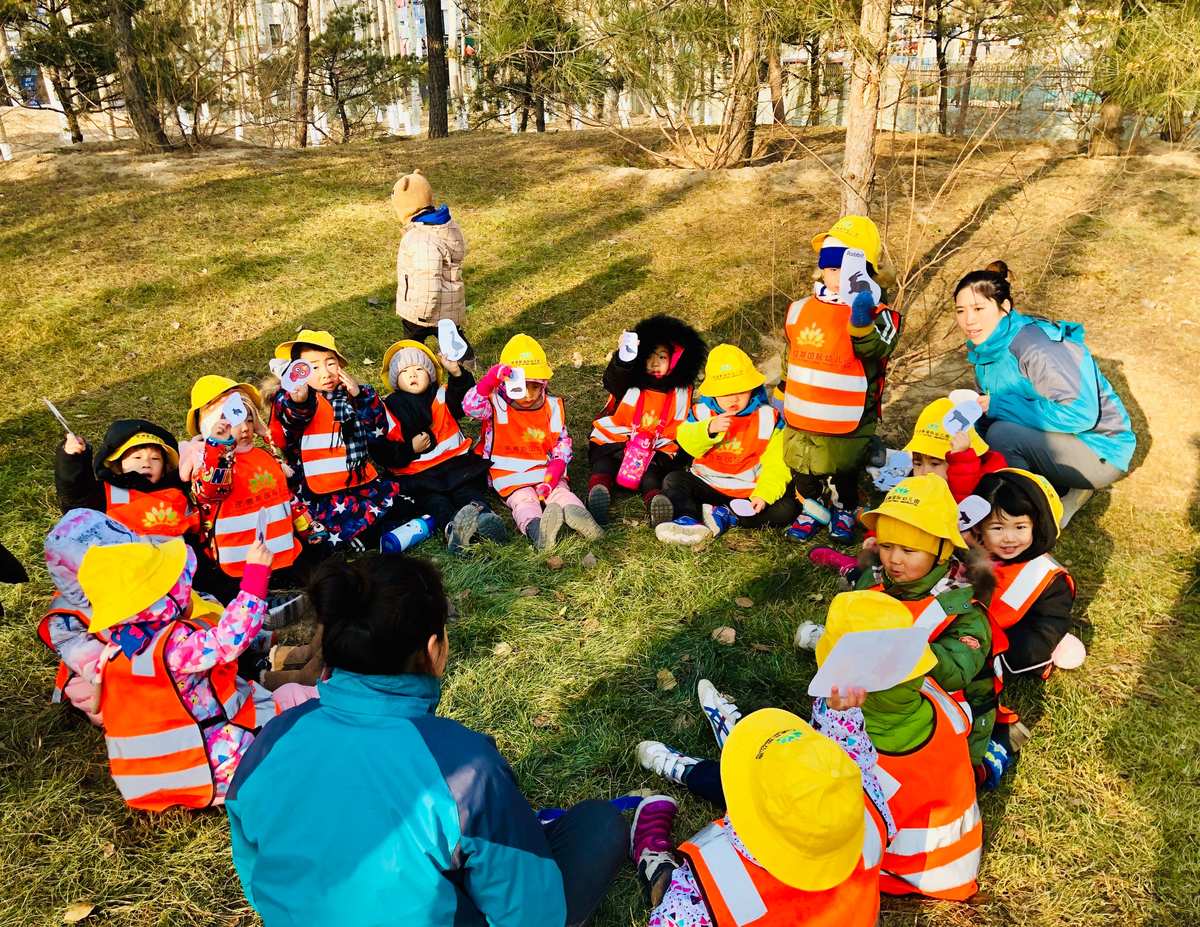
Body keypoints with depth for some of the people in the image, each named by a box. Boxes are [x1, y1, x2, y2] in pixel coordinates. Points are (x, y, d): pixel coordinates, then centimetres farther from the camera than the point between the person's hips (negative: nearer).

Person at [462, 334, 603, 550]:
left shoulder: (553, 407, 7)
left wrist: (556, 467, -13)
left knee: (561, 491, -26)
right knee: (524, 500, -29)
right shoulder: (497, 405, -1)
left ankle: (575, 512, -54)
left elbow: (562, 442, 8)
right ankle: (534, 526, -58)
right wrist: (490, 380, -37)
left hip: (545, 471, 3)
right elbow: (471, 406, -22)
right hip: (510, 475, -2)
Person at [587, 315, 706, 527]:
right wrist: (623, 357, -48)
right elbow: (612, 381, -26)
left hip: (654, 451, 0)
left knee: (651, 472, -28)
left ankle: (655, 501, -54)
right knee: (603, 464, -28)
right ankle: (598, 489, -53)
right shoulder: (630, 382, -1)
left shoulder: (680, 392, 5)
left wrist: (664, 454, -11)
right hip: (612, 441, 0)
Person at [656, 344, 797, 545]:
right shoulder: (703, 411, -2)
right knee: (673, 480, -17)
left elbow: (775, 465, -11)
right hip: (708, 485, 1)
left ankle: (724, 516, -26)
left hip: (749, 491, -1)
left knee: (785, 509, -24)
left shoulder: (767, 417, -7)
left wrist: (764, 494, -27)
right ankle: (688, 518, -38)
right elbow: (689, 445, -12)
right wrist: (709, 430, -32)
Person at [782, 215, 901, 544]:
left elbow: (875, 349, -37)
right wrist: (783, 397, 19)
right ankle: (812, 509, 44)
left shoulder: (875, 314, -17)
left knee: (845, 477, 17)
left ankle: (844, 513, 42)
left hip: (847, 428, -4)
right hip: (799, 422, 5)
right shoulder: (800, 310, 1)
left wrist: (861, 324, -55)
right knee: (804, 476, 21)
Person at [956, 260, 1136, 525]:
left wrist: (998, 405, -27)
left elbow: (1081, 413, -31)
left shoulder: (1037, 347, -26)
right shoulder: (986, 348, 1)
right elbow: (990, 403, 12)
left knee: (1001, 434, -28)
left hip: (1100, 452, -9)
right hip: (1056, 440, 9)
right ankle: (1064, 488, 7)